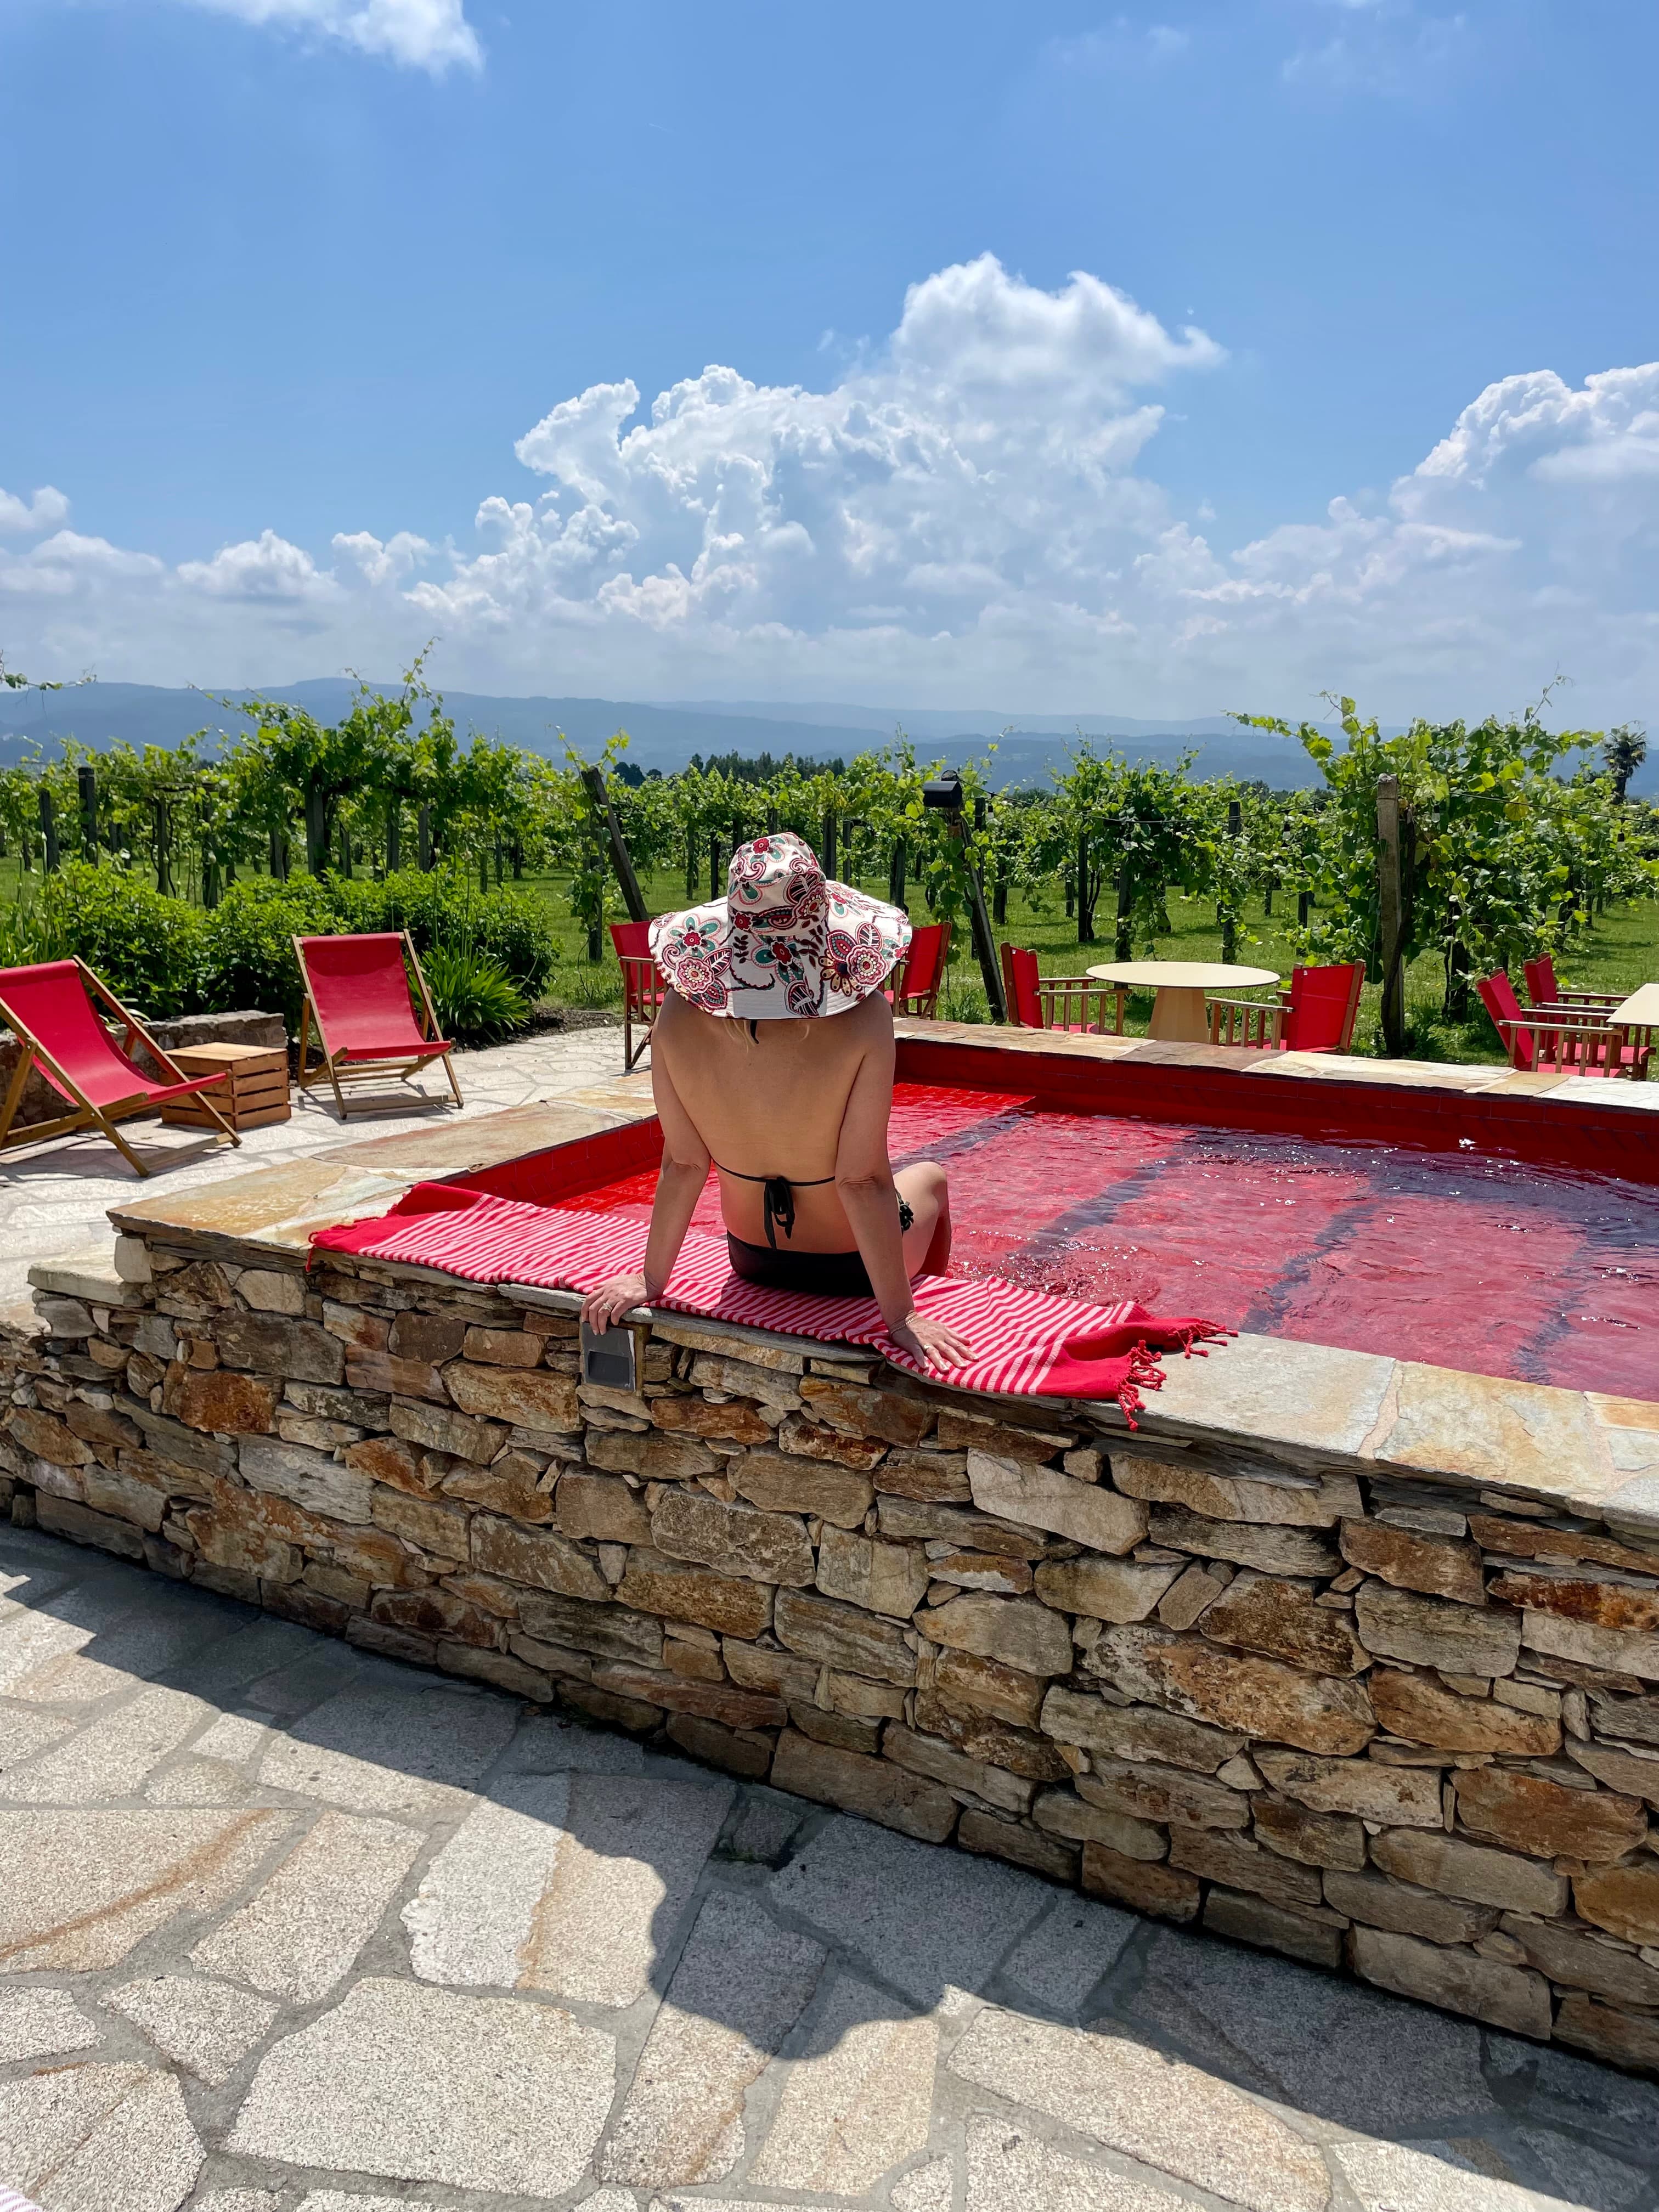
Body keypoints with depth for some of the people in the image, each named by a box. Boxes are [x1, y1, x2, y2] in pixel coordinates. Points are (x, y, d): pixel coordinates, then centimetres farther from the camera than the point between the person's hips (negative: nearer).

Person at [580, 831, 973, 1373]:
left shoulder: (679, 1015, -22)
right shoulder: (862, 1016, -32)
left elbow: (683, 1164, -14)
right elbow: (862, 1179, -27)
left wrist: (652, 1278, 0)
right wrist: (899, 1314, -17)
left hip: (753, 1261, 3)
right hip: (851, 1266, -3)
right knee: (931, 1176, 32)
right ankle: (930, 1302, 55)